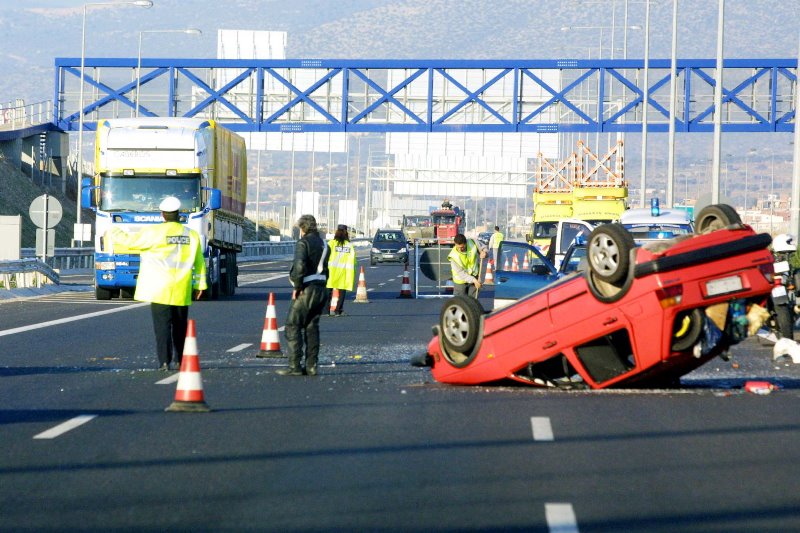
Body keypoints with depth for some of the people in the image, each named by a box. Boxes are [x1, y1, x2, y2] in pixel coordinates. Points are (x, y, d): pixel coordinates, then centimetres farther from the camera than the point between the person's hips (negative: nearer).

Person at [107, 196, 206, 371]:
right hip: (182, 291, 4)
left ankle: (164, 361, -10)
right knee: (180, 326, 14)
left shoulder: (154, 232, -8)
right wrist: (199, 284, 17)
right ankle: (179, 360, 18)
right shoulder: (191, 235, 6)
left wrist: (114, 235, 18)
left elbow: (131, 241, 0)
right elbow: (199, 263, 10)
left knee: (162, 325, -3)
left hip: (159, 289, -4)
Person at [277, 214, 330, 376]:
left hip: (307, 290, -8)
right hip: (321, 289, 8)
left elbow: (299, 265, -24)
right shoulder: (322, 244, 17)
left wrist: (297, 287, -16)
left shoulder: (303, 242, -10)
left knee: (292, 327, -4)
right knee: (312, 327, 12)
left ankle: (295, 366, -9)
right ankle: (311, 365, 9)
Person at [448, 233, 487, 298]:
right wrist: (473, 280, -31)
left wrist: (484, 252, -25)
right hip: (461, 281, -3)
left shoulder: (472, 243, -18)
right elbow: (460, 273, -24)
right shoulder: (453, 255, -26)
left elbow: (483, 248, 0)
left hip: (474, 277, 3)